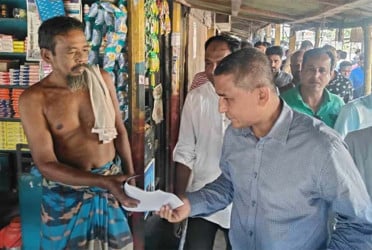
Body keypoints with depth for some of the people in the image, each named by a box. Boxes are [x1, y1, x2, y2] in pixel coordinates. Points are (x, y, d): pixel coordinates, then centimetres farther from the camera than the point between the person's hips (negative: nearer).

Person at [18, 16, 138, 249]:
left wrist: (130, 174, 4)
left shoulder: (102, 79, -5)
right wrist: (102, 181, -28)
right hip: (66, 192, -2)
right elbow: (46, 164, -18)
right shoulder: (34, 99, -15)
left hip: (112, 181, 3)